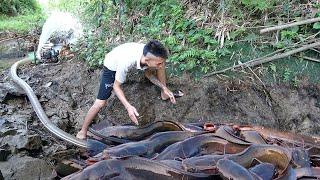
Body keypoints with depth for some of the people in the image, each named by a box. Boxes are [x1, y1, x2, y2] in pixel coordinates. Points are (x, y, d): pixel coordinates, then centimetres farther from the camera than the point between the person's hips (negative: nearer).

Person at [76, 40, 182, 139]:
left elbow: (148, 73, -7)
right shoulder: (126, 62, -45)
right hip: (112, 67, -4)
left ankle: (164, 92, 5)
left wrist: (164, 87, -18)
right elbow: (116, 86, -28)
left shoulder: (150, 55, -31)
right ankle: (83, 131, 10)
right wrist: (128, 106, -40)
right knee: (100, 103, -12)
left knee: (161, 58, -13)